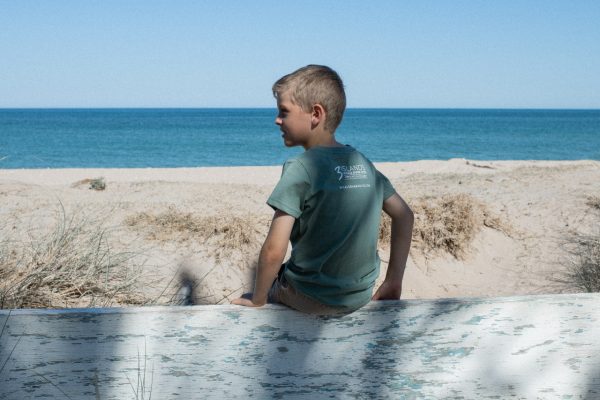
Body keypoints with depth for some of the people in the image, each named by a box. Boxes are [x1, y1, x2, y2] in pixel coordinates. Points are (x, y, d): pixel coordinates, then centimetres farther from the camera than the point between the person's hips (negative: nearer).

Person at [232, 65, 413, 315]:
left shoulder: (301, 168, -20)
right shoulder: (362, 163, -1)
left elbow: (274, 251, -24)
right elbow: (404, 215, 7)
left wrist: (257, 300, -8)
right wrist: (393, 283, 11)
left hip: (314, 301, -6)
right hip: (361, 296, 6)